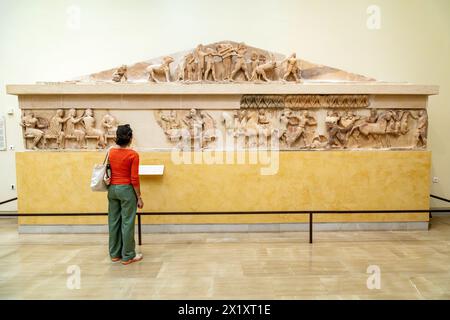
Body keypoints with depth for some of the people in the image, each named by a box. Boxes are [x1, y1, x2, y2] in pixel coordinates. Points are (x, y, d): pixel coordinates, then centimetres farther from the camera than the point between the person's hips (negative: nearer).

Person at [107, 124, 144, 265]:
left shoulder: (111, 152, 2)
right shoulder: (133, 155, -14)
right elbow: (134, 179, -14)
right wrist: (139, 197, -7)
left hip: (112, 189, 6)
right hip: (126, 189, -6)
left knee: (114, 221, 14)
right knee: (127, 223, 3)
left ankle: (114, 254, 26)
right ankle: (128, 256, 13)